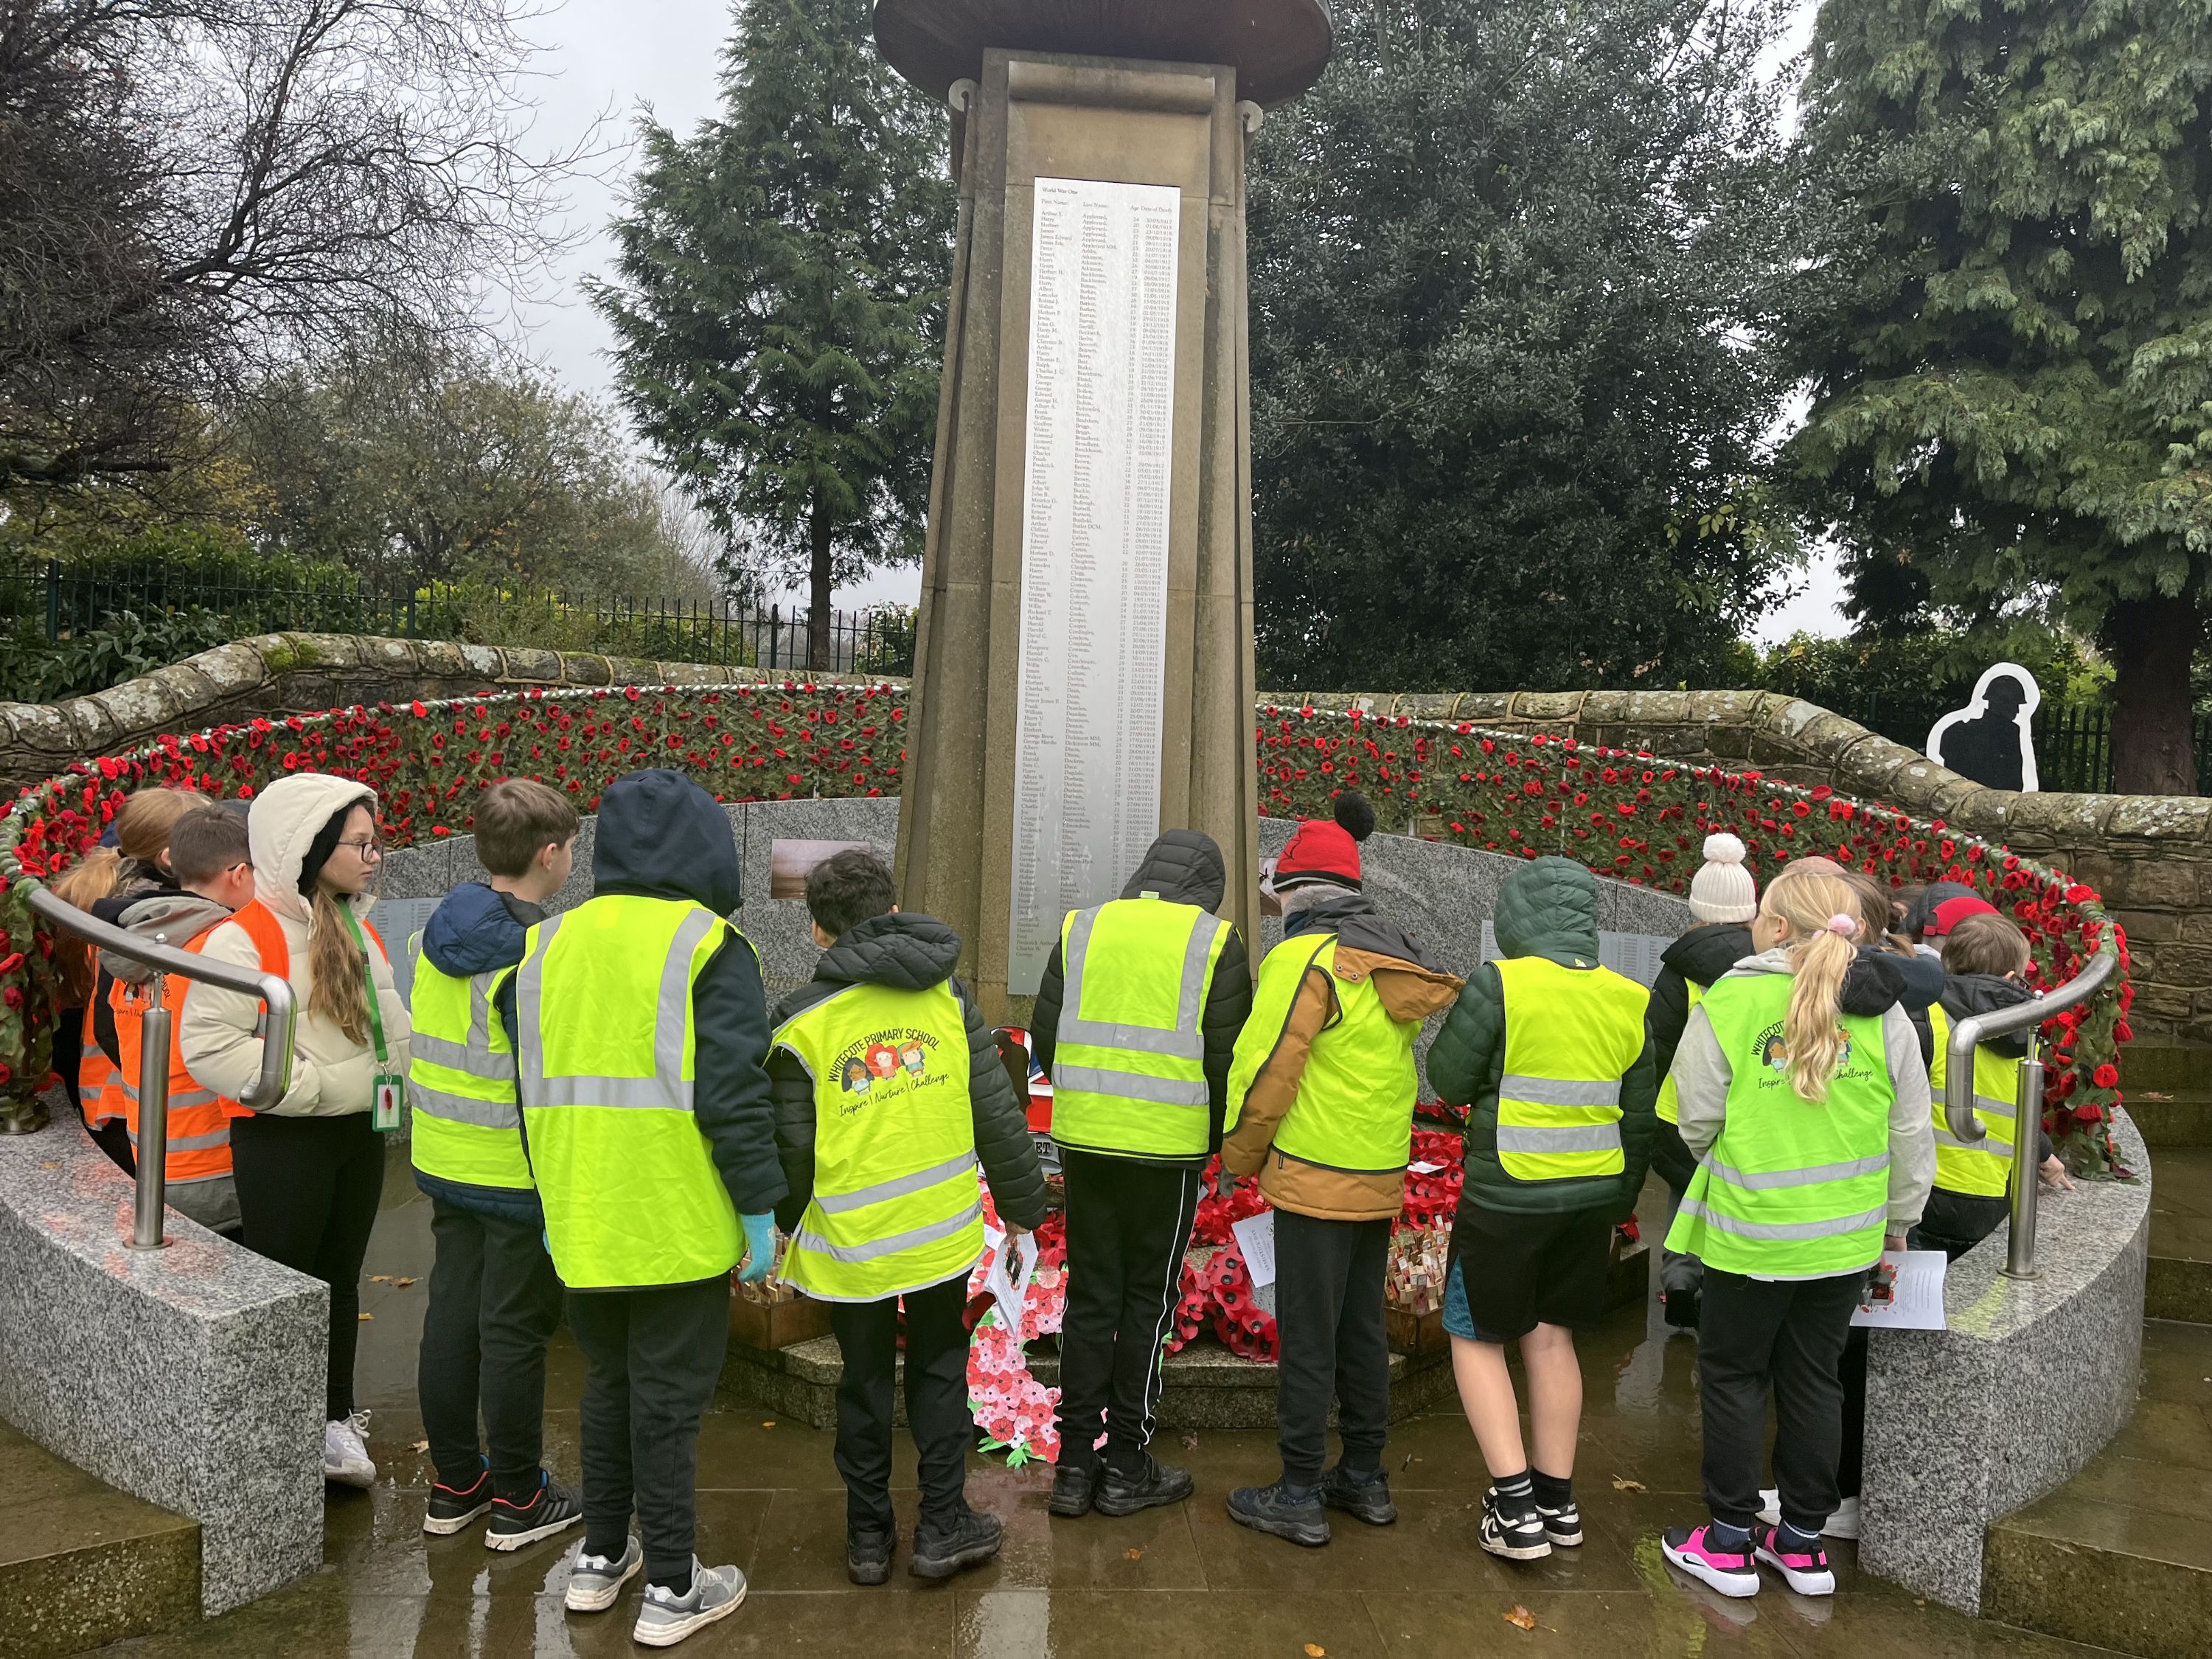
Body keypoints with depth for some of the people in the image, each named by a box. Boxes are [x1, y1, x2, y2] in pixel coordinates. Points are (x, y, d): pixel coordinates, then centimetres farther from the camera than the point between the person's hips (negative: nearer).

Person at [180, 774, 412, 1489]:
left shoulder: (358, 931, 9)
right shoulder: (244, 936, -16)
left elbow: (389, 1021, 20)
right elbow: (209, 1043, -21)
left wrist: (398, 1072, 4)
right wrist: (306, 1084, -20)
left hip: (359, 1133, 7)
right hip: (282, 1140, -7)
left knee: (340, 1282, 17)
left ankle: (334, 1422, 30)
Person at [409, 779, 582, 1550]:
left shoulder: (439, 932, 3)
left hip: (444, 1163, 8)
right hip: (521, 1175, -8)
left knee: (451, 1318, 16)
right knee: (514, 1333, 4)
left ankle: (454, 1485, 30)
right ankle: (518, 1501, 18)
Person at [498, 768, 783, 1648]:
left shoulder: (546, 945, 7)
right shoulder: (708, 945, -12)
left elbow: (532, 1086, 12)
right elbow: (732, 1094, -17)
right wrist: (759, 1210, -9)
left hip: (581, 1225, 5)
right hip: (678, 1226, -5)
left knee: (606, 1385, 22)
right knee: (667, 1402, 6)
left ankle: (601, 1556, 34)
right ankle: (671, 1590, 17)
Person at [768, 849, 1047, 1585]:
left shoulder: (802, 1020, -10)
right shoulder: (944, 991, -2)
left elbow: (791, 1148, -9)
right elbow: (996, 1110, -1)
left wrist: (776, 1230, 8)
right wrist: (1021, 1200, 10)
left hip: (851, 1241, -1)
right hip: (944, 1229, 1)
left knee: (865, 1382, 15)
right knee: (939, 1370, 18)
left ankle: (869, 1537, 27)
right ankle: (943, 1528, 21)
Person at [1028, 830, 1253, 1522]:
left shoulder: (1082, 927, 6)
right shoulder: (1214, 942, -4)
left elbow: (1046, 1038, 7)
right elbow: (1228, 1056, -5)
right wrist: (1216, 1141, 10)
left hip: (1083, 1139, 3)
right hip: (1169, 1148, -3)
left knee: (1089, 1295, 12)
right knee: (1149, 1299, 9)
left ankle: (1076, 1463, 18)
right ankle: (1127, 1466, 18)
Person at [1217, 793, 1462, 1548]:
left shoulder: (1306, 957, -16)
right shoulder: (1398, 961, 9)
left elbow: (1264, 1068, -16)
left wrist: (1237, 1157, -3)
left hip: (1314, 1178, -8)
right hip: (1383, 1178, 8)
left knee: (1307, 1338, 1)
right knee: (1363, 1329, 18)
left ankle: (1299, 1496, 10)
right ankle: (1365, 1478, 28)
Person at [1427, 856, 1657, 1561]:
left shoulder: (1500, 983, -17)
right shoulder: (1628, 999, 1)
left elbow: (1449, 1081, -10)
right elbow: (1640, 1113, 9)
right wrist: (1621, 1200, 20)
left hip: (1507, 1196, -5)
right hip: (1592, 1197, 6)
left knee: (1477, 1337, 9)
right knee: (1550, 1334, 19)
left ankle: (1515, 1503, 5)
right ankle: (1558, 1499, 26)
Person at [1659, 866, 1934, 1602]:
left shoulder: (1729, 1002, -14)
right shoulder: (1884, 1013, -3)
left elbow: (1696, 1121, -9)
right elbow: (1912, 1133, 3)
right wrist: (1899, 1217, 18)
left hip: (1750, 1232, -4)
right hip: (1847, 1237, 4)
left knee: (1734, 1375, 12)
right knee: (1814, 1378, 17)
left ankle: (1729, 1542, 20)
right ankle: (1804, 1541, 28)